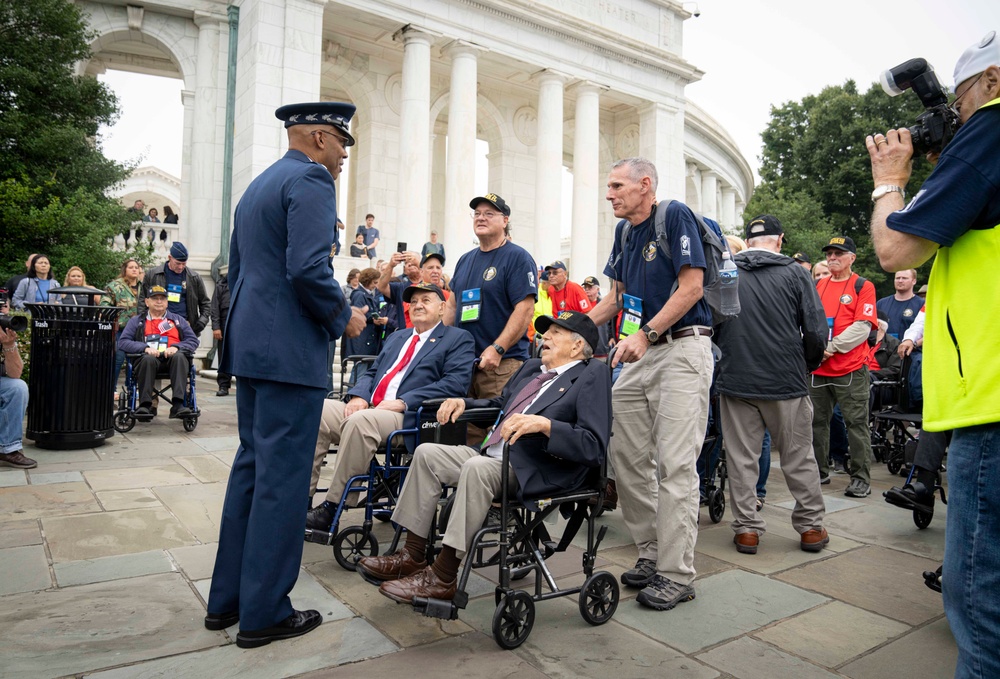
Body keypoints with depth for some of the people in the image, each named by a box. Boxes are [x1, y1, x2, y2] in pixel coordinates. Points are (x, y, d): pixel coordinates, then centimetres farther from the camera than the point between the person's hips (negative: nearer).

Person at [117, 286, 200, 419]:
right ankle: (145, 405, -38)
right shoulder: (137, 321, 25)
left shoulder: (178, 320, 27)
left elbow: (193, 340, 14)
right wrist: (145, 347, -9)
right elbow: (123, 342, 9)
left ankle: (177, 404, -46)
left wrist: (176, 347, -7)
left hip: (173, 355, 0)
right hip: (149, 356, 0)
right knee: (148, 359, -37)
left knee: (179, 357, -36)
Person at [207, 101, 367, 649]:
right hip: (290, 351, -10)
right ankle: (264, 613, 10)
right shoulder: (311, 181, -10)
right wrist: (343, 318, -8)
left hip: (249, 346, 10)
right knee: (283, 476, -2)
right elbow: (307, 269, -22)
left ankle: (227, 598, 26)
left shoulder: (257, 186, 20)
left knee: (252, 465, 16)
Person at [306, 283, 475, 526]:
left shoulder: (459, 339, 8)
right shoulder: (396, 337, 30)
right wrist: (358, 396, 0)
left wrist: (403, 402, -16)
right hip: (368, 408, 7)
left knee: (360, 421, -35)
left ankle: (331, 509, -26)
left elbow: (455, 384, -8)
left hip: (408, 417, -7)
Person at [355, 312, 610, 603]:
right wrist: (463, 402, 15)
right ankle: (412, 556, 3)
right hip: (493, 454, 9)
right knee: (427, 453, 0)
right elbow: (499, 404, 34)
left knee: (476, 467, -33)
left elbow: (594, 447, -16)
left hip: (535, 471, -9)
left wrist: (544, 423, -28)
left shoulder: (593, 375, -5)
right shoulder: (532, 367, 20)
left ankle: (442, 578, -20)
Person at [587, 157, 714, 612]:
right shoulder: (624, 231, 16)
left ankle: (676, 574, 4)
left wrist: (646, 333, -20)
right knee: (626, 457, 7)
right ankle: (651, 553, 21)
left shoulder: (675, 216, -6)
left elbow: (692, 287, -13)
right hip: (641, 353, 8)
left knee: (675, 464, -6)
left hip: (683, 348, -8)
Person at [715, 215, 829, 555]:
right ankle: (811, 526, 23)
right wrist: (808, 365, 13)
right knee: (799, 456, 12)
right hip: (786, 382, 0)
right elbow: (816, 331, -5)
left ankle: (747, 528, 12)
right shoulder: (795, 273, -2)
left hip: (735, 382, 1)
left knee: (741, 457, 7)